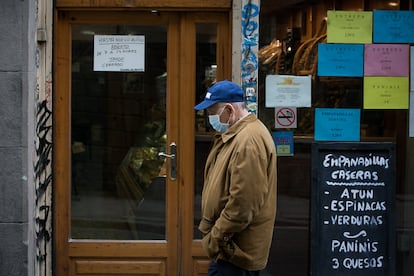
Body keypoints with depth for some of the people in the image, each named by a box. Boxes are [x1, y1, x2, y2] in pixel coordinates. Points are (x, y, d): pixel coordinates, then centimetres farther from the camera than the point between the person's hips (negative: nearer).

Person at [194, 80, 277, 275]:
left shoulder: (249, 141, -22)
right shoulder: (233, 134, 14)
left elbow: (243, 204, -26)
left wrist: (216, 238, -17)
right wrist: (213, 233, 17)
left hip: (236, 250, -10)